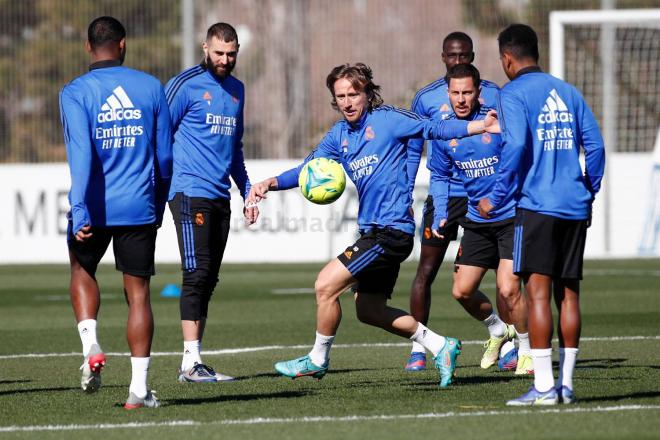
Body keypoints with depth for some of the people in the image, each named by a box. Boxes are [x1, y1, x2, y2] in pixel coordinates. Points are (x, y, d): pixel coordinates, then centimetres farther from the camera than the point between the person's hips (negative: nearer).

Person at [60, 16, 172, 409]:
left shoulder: (76, 93, -6)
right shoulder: (151, 87, 3)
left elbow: (81, 155, -17)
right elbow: (165, 155, 7)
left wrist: (80, 212, -20)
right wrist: (159, 205, 19)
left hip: (95, 209, -1)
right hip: (140, 208, 1)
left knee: (82, 271, 25)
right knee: (138, 292, 6)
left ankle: (91, 345, 2)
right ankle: (139, 388, 2)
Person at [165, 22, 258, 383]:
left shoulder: (236, 90, 17)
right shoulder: (186, 85, -5)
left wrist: (247, 191, 23)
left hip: (220, 197, 7)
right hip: (191, 193, -7)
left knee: (208, 280, 7)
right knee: (197, 274, -13)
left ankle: (195, 359, 10)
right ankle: (191, 363, -14)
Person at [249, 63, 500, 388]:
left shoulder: (387, 119, -7)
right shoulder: (339, 135, 13)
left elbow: (435, 129, -7)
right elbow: (308, 169, 12)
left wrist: (482, 126, -19)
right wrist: (271, 184, -5)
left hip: (391, 230, -9)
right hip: (373, 231, 9)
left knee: (326, 285, -11)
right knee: (369, 310, 13)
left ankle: (317, 360, 6)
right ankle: (439, 346, 20)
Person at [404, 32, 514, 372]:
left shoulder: (493, 95, 3)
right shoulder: (427, 98, 3)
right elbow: (412, 150, 9)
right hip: (443, 196, 0)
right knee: (426, 272, -2)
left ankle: (510, 347, 4)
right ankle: (418, 349, 7)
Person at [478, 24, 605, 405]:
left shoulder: (514, 94, -3)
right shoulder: (568, 92, 15)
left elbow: (516, 146, -16)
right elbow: (595, 145, 12)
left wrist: (496, 198, -11)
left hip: (537, 205, -6)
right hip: (575, 208, 6)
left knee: (538, 291, -7)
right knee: (568, 292, 9)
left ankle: (543, 387, -13)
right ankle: (566, 384, 10)